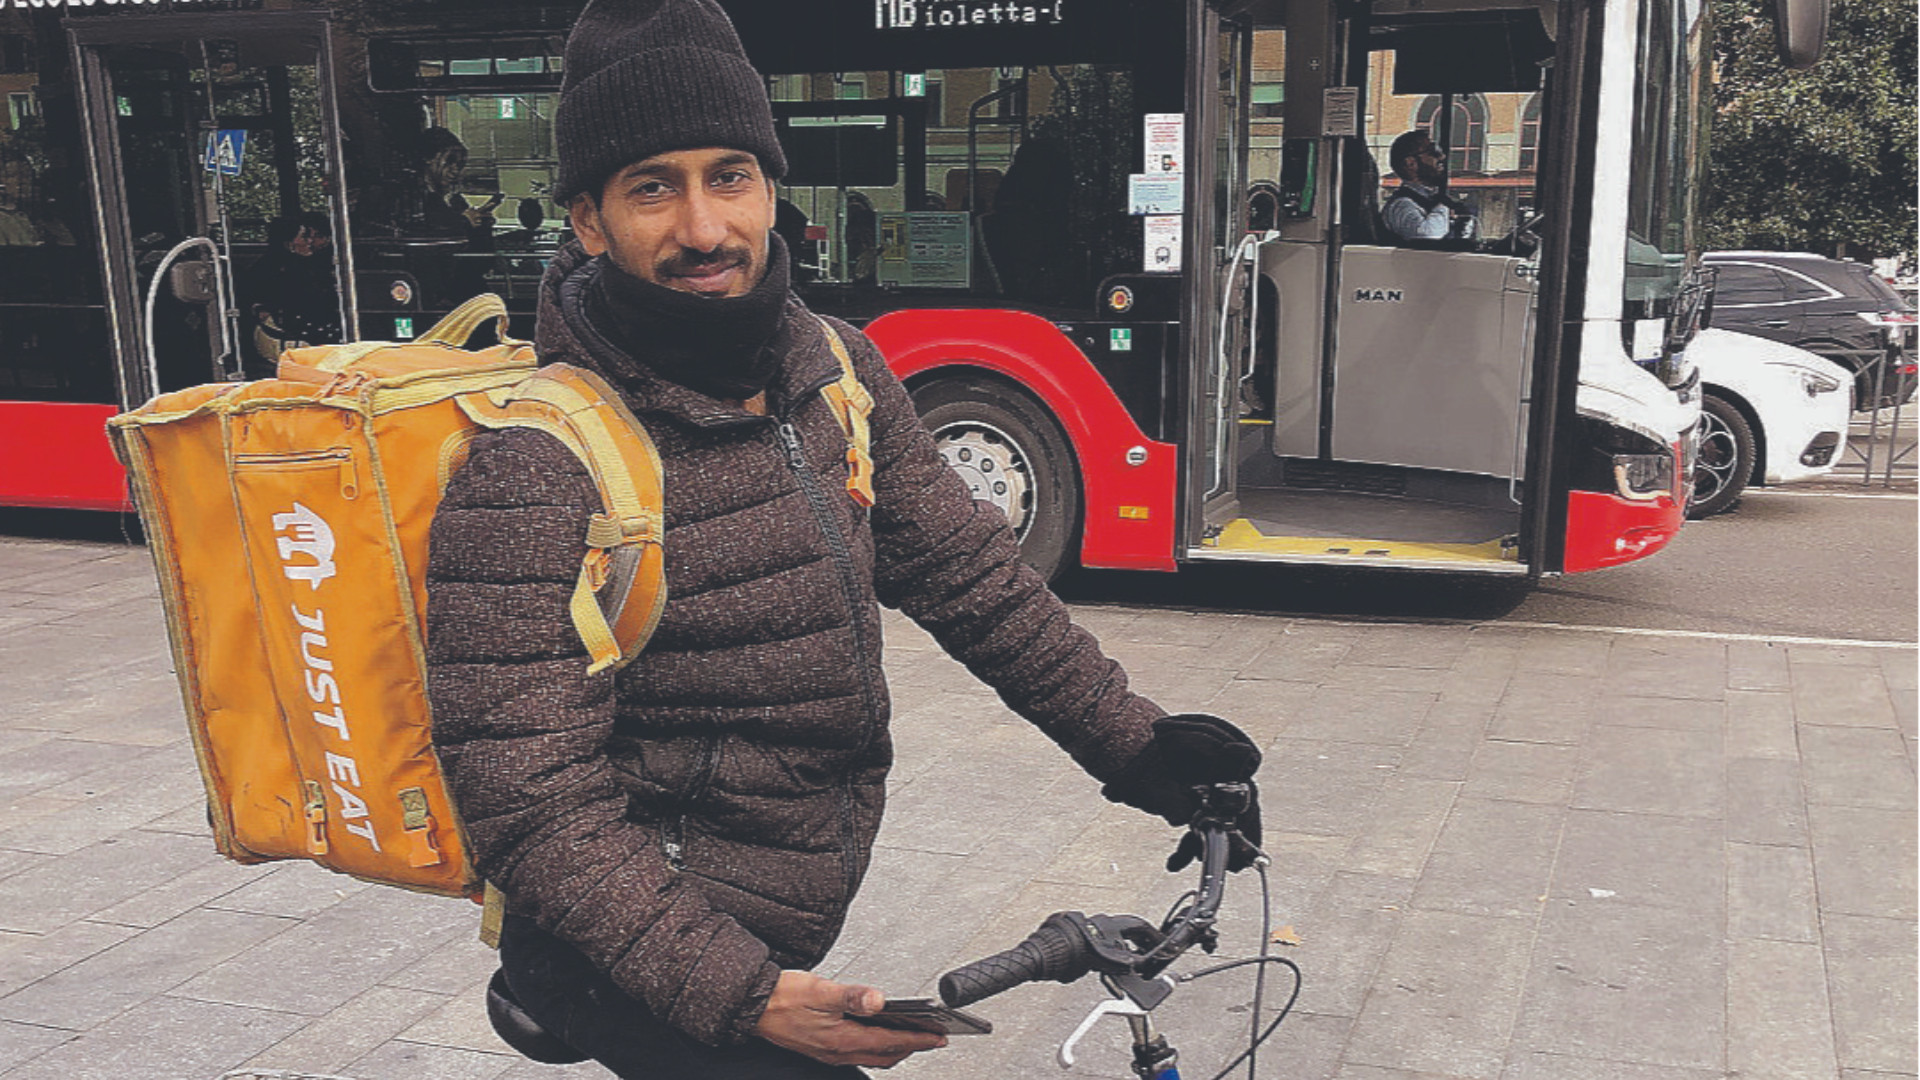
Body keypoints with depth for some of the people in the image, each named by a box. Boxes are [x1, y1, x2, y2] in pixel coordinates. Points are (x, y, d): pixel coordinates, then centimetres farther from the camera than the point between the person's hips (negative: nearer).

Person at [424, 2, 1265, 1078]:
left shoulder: (837, 371, -2)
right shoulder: (538, 471, -23)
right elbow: (533, 804, -24)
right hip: (637, 953, -7)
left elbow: (968, 570, 4)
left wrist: (1133, 741, 2)